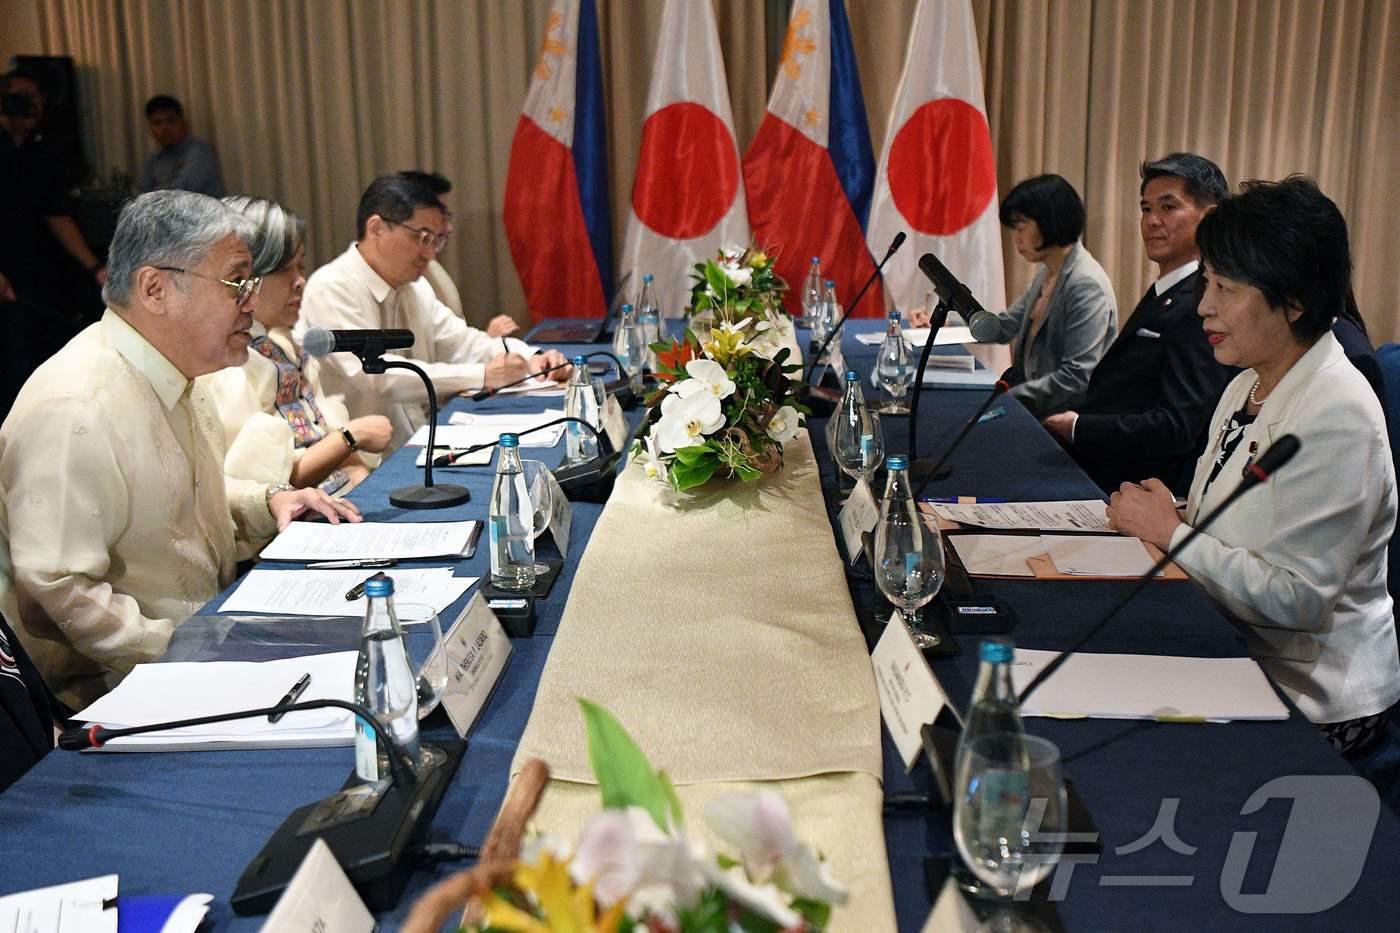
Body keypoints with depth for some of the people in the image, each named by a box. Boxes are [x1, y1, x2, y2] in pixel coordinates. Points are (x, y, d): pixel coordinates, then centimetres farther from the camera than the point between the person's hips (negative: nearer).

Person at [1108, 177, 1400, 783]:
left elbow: (1296, 597, -24)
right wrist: (1159, 516, -4)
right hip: (1238, 659, 8)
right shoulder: (1248, 387, 7)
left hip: (1313, 702, -8)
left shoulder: (1336, 417, -21)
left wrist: (1172, 533, -16)